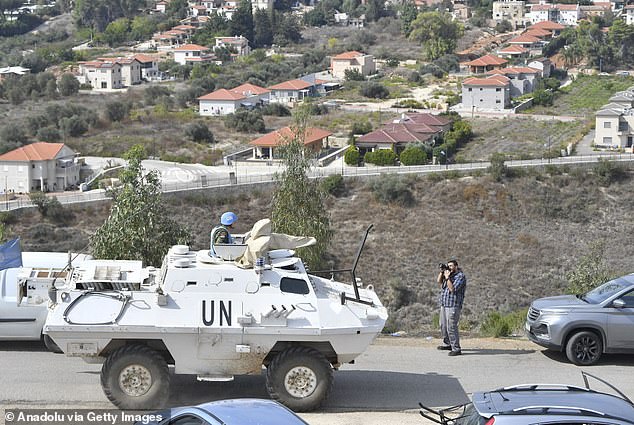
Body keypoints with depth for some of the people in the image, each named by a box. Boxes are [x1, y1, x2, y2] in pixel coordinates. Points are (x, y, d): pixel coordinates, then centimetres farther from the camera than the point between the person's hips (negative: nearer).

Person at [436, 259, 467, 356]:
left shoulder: (460, 276, -11)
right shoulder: (449, 274, 15)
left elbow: (452, 288, -19)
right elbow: (439, 281, 14)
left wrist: (447, 278, -17)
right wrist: (442, 271, 3)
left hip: (453, 306, -9)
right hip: (444, 304, 9)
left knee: (451, 327, -13)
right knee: (443, 325, 19)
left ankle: (456, 349, -10)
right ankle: (447, 344, 33)